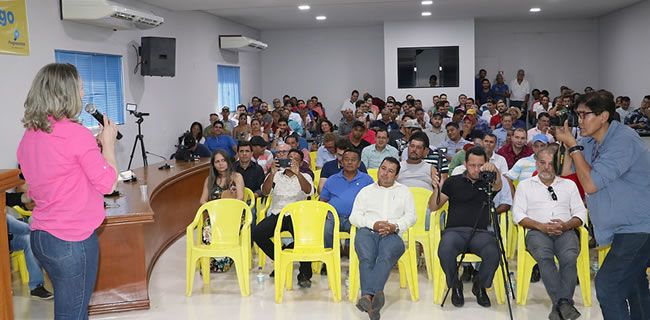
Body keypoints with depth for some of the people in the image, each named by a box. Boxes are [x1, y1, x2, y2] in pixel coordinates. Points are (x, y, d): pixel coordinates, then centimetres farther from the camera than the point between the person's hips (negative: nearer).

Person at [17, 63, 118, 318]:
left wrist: (94, 143, 12)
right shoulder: (76, 133, -17)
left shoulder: (29, 136, 6)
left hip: (39, 236, 8)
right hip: (73, 240, -8)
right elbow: (108, 183, -12)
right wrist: (108, 142, 1)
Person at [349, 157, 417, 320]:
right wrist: (373, 224, -5)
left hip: (392, 234, -1)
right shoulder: (366, 191, 27)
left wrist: (395, 226, -6)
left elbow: (411, 216, 14)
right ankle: (374, 296, -48)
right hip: (367, 230, 1)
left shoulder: (404, 191, 28)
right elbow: (354, 216, 14)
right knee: (366, 257, -33)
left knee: (386, 256, -36)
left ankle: (367, 296, -52)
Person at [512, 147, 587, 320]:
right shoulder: (525, 185, 18)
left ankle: (559, 305, -32)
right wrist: (541, 226, -9)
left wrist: (565, 225, -7)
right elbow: (518, 215, 6)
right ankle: (563, 302, -36)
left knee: (569, 257, -33)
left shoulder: (569, 184, 23)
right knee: (544, 256, -35)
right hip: (537, 231, -1)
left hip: (565, 231, 1)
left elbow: (580, 213, 14)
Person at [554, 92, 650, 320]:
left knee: (607, 284, -16)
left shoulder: (623, 140, -22)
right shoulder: (591, 141, 6)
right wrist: (564, 141, 0)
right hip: (625, 229, 10)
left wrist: (573, 145, -19)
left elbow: (591, 184, -25)